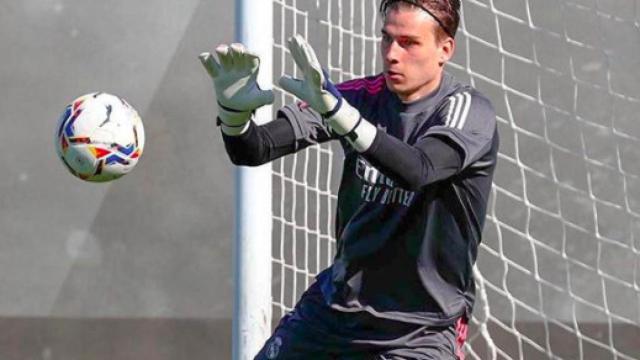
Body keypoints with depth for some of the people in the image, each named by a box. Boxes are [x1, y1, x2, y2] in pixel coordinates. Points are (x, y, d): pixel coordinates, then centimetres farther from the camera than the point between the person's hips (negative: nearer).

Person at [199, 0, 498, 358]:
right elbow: (253, 150, -7)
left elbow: (416, 171, -35)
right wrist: (234, 108, -31)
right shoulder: (361, 97, -2)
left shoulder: (469, 111, -14)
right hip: (334, 307, 5)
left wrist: (335, 109, -48)